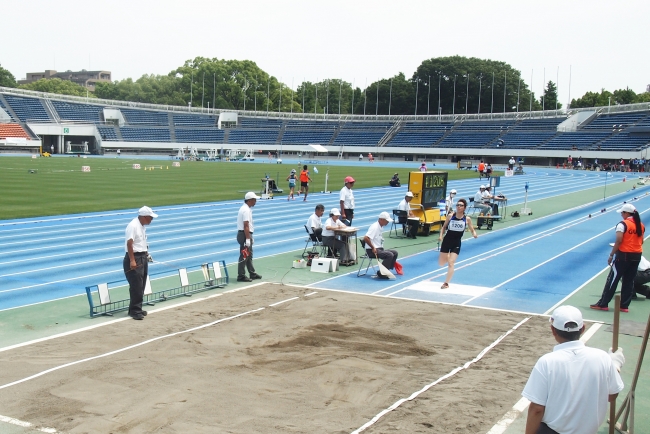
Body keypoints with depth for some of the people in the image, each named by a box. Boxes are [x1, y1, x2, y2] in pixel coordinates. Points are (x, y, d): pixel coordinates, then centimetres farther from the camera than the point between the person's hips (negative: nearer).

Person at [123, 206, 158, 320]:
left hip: (143, 257, 9)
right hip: (135, 258, -9)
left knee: (141, 286, 12)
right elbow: (129, 244, -22)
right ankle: (135, 311, 0)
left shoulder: (142, 226, 11)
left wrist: (146, 254, 20)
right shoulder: (133, 226, -17)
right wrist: (132, 260, -25)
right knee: (136, 286, -7)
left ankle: (137, 309, 21)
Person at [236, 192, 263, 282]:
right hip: (244, 235, -11)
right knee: (244, 256, -5)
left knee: (249, 255, 18)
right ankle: (241, 276, 1)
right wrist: (248, 239, -26)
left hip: (247, 234, 11)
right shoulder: (246, 210, -18)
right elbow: (246, 225, -24)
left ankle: (252, 273, 27)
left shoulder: (247, 209, 15)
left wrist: (250, 237, 25)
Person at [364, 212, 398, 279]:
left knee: (394, 253, 2)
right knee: (389, 255, -24)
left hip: (379, 249, 10)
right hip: (372, 251, -10)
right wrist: (373, 248, -22)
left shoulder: (380, 227, 15)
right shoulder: (375, 227, -17)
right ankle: (381, 273, -16)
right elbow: (366, 238, -27)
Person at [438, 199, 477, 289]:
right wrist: (441, 236, -9)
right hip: (447, 240, 2)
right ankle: (448, 257, 42)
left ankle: (446, 283, 0)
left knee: (451, 263, -11)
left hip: (457, 243, -1)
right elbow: (444, 227, 6)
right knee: (441, 263, 7)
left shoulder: (467, 219, -6)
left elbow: (472, 230, 5)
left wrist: (474, 234, -18)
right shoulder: (450, 216, -5)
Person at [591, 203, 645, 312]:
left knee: (613, 280, 0)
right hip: (637, 256, 6)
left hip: (624, 255, -6)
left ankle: (603, 304, 5)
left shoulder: (623, 224, -13)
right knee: (629, 281, 11)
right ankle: (624, 306, 14)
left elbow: (618, 241, -18)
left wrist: (611, 255, -12)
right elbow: (641, 241, 13)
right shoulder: (641, 225, 7)